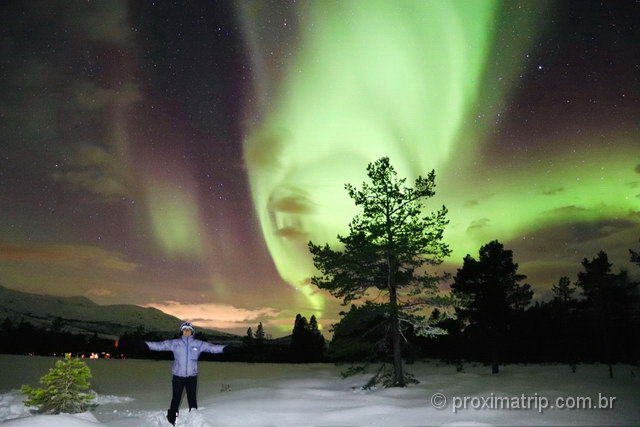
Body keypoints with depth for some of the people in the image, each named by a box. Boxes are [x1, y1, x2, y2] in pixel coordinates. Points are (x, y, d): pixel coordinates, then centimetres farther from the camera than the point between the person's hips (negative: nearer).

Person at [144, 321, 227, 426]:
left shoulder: (198, 344, 0)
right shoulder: (174, 343, -1)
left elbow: (212, 347, -5)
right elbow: (160, 345, -5)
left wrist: (225, 348, -15)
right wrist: (145, 344, -13)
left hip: (192, 376, 1)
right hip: (178, 376, 0)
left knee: (192, 398, 8)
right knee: (176, 398, 7)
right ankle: (172, 419, 26)